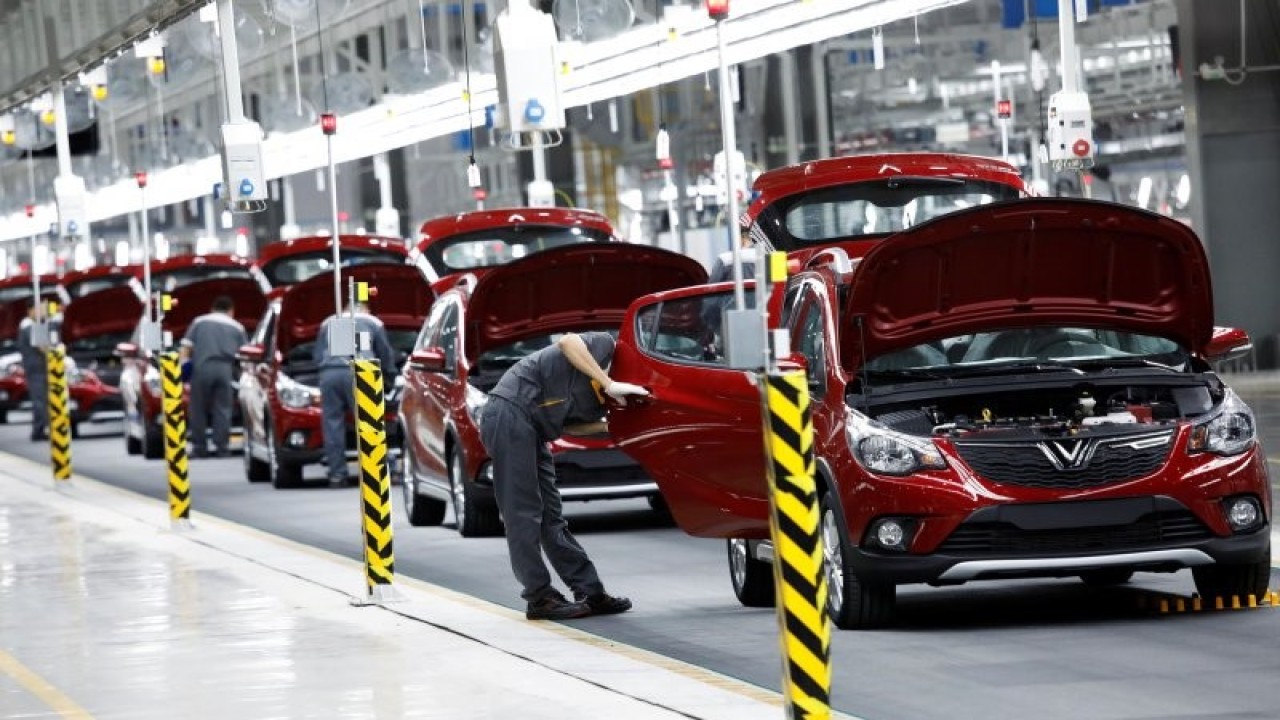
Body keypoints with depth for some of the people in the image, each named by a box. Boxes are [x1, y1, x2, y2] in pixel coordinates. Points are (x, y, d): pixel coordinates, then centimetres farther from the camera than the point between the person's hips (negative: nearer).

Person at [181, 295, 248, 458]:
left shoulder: (199, 322, 18)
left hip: (202, 367, -1)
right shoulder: (237, 327, 20)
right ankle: (221, 447, 0)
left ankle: (199, 447, 5)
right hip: (225, 369, 1)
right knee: (223, 409, 4)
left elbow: (186, 347, 7)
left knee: (199, 409, 5)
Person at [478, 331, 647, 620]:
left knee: (550, 517, 10)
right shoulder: (606, 346, -5)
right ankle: (539, 598, -4)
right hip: (510, 413, -10)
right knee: (523, 514, -6)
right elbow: (568, 342, -21)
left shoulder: (598, 403, 18)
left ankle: (591, 592, 12)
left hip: (529, 424, 10)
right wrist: (610, 384, -23)